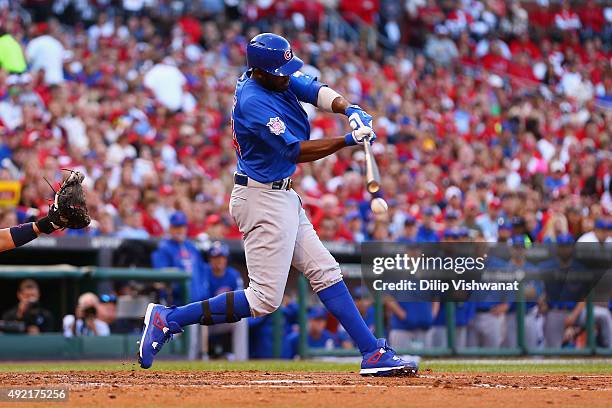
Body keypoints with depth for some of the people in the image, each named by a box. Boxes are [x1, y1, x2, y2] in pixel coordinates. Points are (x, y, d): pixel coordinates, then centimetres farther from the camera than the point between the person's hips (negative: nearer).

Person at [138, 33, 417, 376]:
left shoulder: (276, 77, 3)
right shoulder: (254, 101, -24)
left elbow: (316, 90, -5)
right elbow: (296, 152, -25)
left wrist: (349, 109, -25)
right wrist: (348, 141, -29)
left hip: (282, 196, 10)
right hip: (263, 199, -10)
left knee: (325, 271, 10)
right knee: (265, 299, -7)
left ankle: (373, 354, 13)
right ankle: (168, 319, -4)